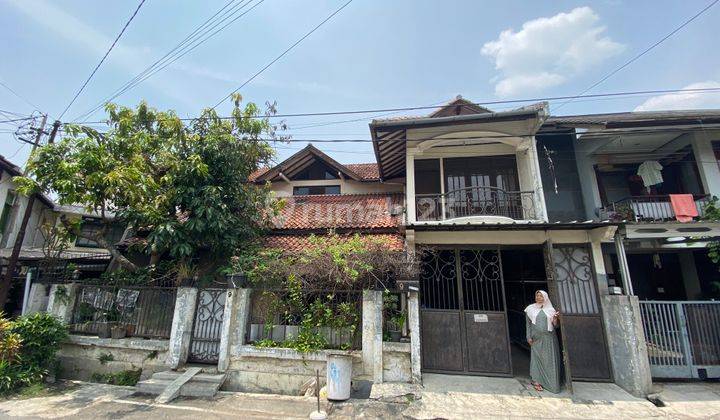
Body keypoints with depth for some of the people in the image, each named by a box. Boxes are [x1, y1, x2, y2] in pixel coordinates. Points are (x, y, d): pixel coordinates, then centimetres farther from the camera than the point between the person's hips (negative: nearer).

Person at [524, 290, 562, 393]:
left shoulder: (550, 309, 7)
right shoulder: (530, 309, 6)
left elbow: (555, 325, 6)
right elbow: (528, 324, 6)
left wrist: (555, 318, -14)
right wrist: (529, 337, -2)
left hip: (549, 338, 1)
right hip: (536, 339, -1)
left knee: (550, 359, 1)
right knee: (537, 358, -1)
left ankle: (551, 382, 12)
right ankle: (537, 381, 5)